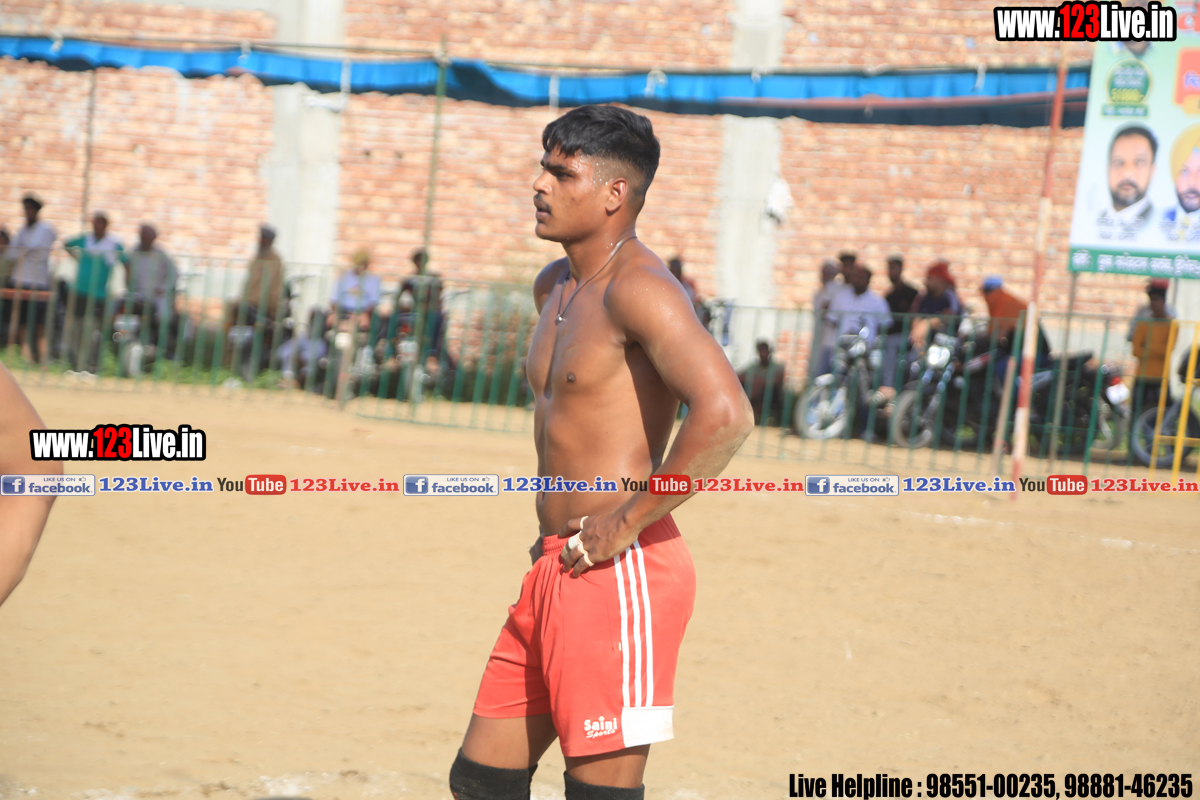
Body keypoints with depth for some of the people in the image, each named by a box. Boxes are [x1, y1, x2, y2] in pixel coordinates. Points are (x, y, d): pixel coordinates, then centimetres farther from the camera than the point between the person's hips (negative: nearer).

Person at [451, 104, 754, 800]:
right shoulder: (555, 287, 15)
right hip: (556, 569, 10)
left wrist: (628, 522, -21)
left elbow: (726, 415, -28)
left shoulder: (638, 287, -15)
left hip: (621, 576, -10)